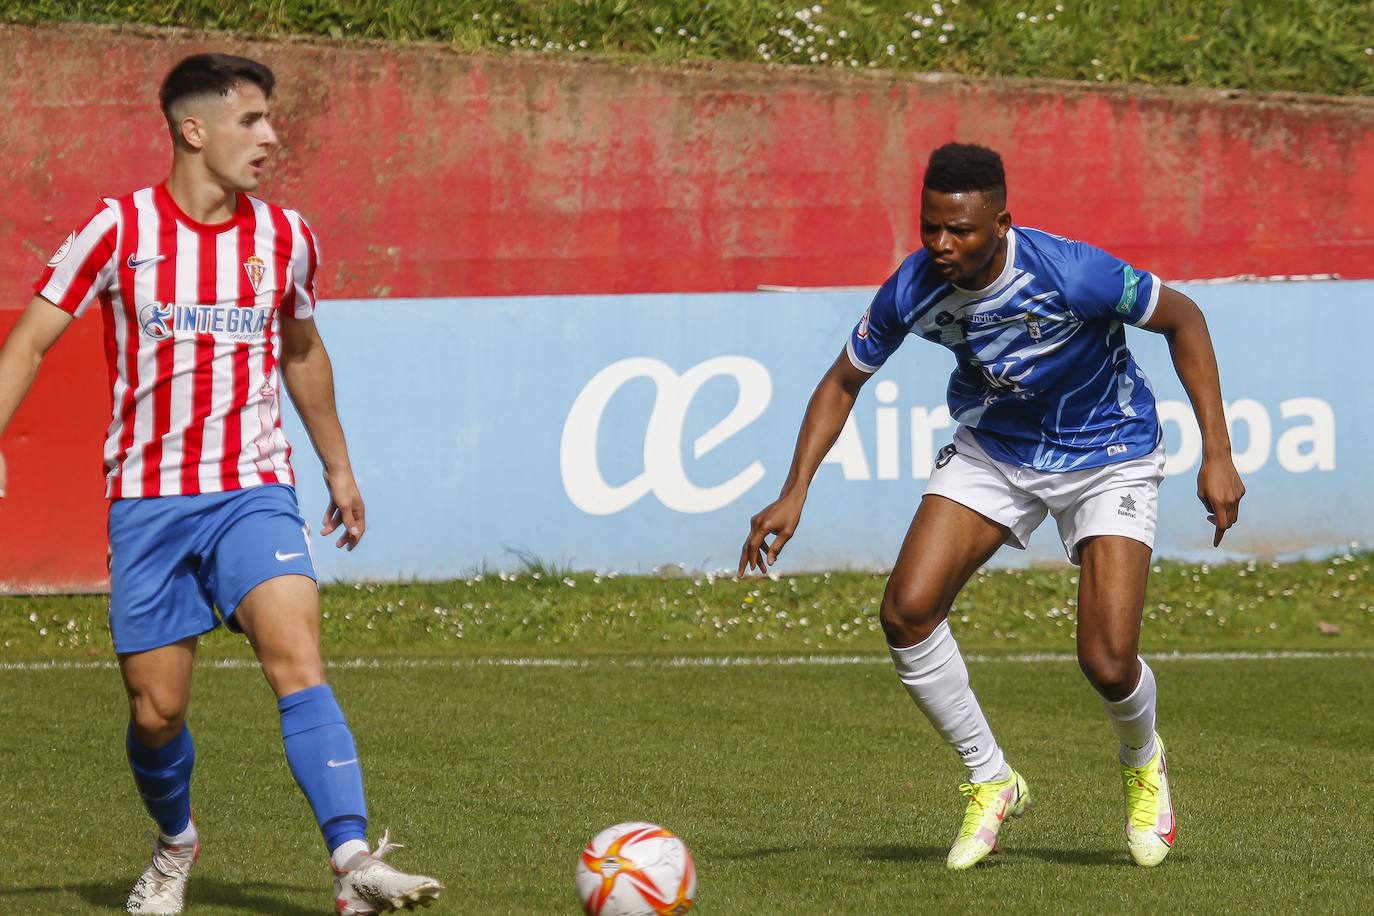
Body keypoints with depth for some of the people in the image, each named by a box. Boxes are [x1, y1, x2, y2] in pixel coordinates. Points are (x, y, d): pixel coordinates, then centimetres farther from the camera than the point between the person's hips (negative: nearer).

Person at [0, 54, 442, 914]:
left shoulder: (287, 237, 4)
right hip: (148, 499, -1)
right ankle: (175, 845, 35)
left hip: (254, 490, 1)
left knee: (297, 657, -22)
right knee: (156, 710, 3)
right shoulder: (120, 229, -5)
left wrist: (340, 468, 30)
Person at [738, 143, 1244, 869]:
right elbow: (843, 383, -2)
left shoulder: (1070, 274, -32)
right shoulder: (911, 291, -20)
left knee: (1107, 664, -15)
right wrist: (794, 496, -12)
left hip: (1107, 456, -4)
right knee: (906, 612, -15)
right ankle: (991, 782, 7)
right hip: (992, 449, 4)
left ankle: (1142, 762, 24)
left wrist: (1216, 455, -19)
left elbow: (1183, 319, -16)